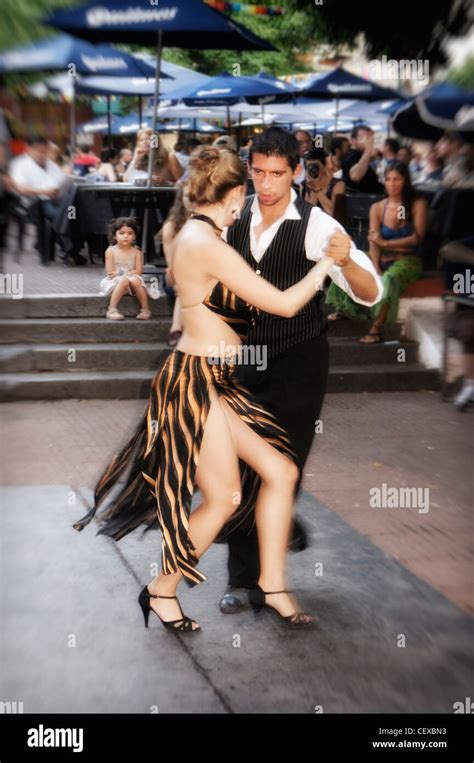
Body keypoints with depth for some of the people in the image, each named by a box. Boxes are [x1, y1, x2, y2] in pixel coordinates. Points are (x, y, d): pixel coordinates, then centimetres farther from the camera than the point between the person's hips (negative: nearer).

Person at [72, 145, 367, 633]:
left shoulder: (193, 234, 9)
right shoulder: (210, 245, -21)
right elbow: (283, 304, -19)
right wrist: (329, 260, -7)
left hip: (214, 380, 10)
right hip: (195, 380, -10)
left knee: (280, 470, 7)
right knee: (222, 500, 1)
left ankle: (271, 586, 16)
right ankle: (161, 591, 20)